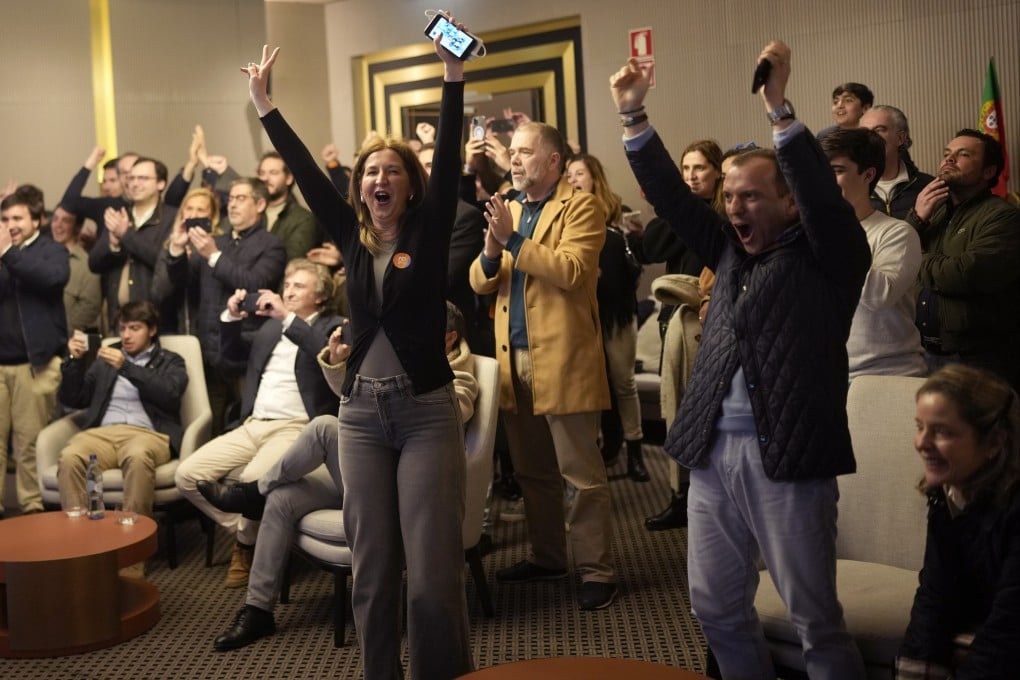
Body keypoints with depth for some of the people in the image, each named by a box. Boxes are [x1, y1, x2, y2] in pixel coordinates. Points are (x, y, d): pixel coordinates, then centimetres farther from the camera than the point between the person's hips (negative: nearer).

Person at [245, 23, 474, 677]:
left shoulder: (428, 231, -1)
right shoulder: (352, 236, 7)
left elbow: (449, 160, -11)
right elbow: (307, 173, 7)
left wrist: (454, 73, -18)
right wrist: (265, 103, 6)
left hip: (427, 410, -3)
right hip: (363, 412, 4)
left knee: (433, 569, -2)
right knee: (372, 567, 9)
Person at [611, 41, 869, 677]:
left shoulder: (827, 258, -1)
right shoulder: (732, 250, 15)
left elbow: (824, 196, -19)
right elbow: (671, 196, 12)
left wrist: (779, 106, -26)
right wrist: (633, 114, 3)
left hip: (787, 456, -6)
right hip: (714, 450, 6)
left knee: (816, 618, 2)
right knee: (716, 605, 14)